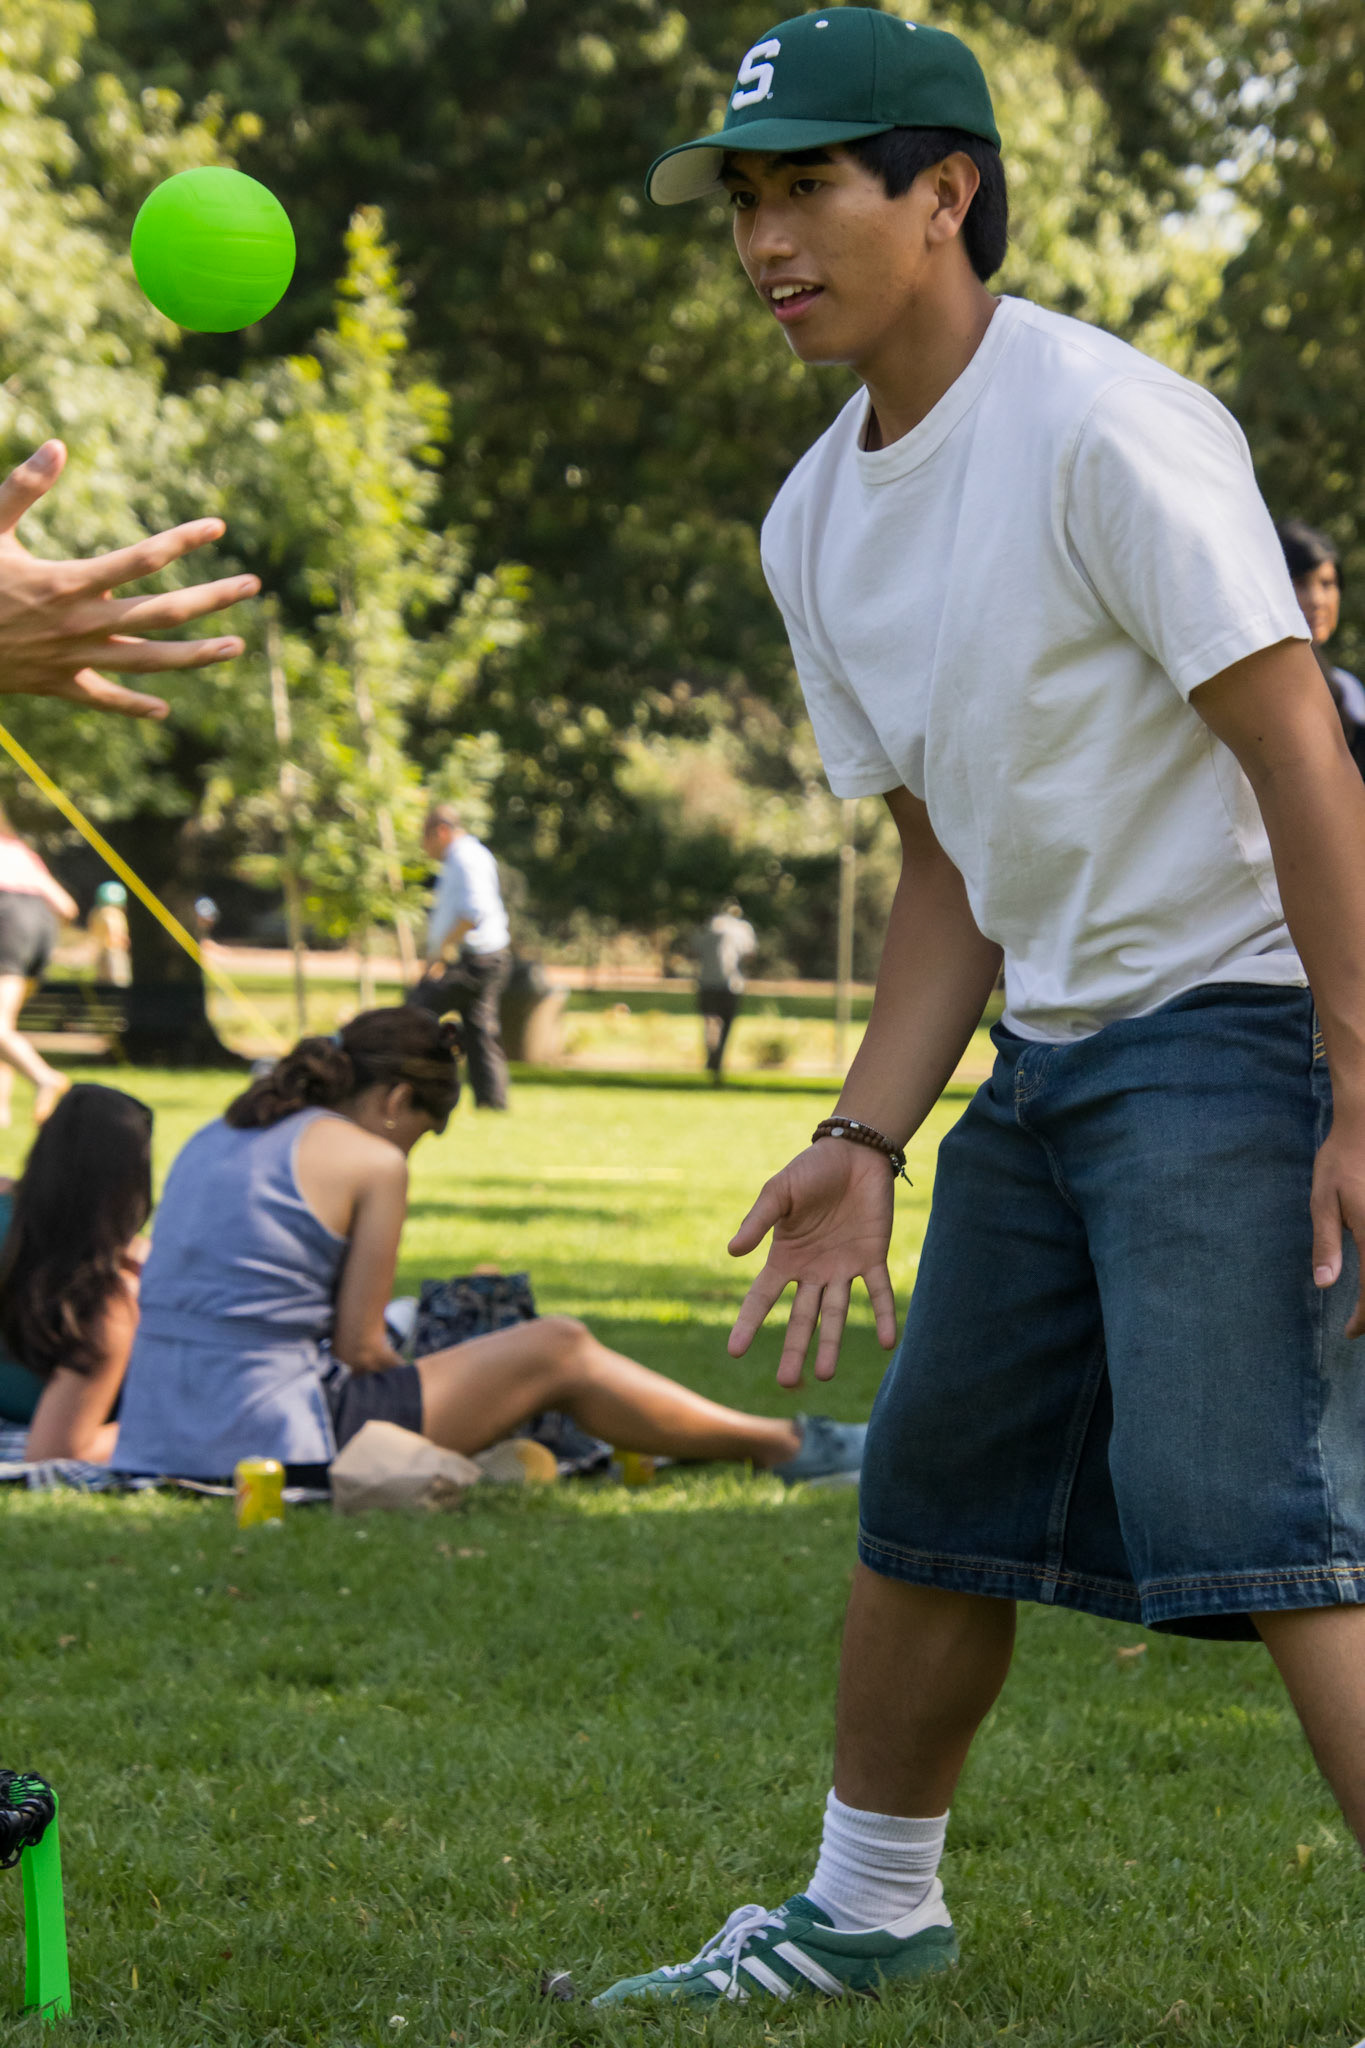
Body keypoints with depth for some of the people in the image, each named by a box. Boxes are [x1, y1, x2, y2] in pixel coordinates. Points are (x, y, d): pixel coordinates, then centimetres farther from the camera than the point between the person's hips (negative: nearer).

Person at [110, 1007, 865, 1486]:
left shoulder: (214, 1139, 17)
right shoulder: (370, 1162, -6)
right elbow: (360, 1347, -6)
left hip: (161, 1438, 9)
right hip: (273, 1438, -9)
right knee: (556, 1350, 6)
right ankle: (781, 1446, 19)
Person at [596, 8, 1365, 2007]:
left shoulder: (1103, 424, -16)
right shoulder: (818, 523, 9)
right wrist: (866, 1137, 4)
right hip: (1044, 1057, 9)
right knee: (931, 1498, 17)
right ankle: (870, 1906, 36)